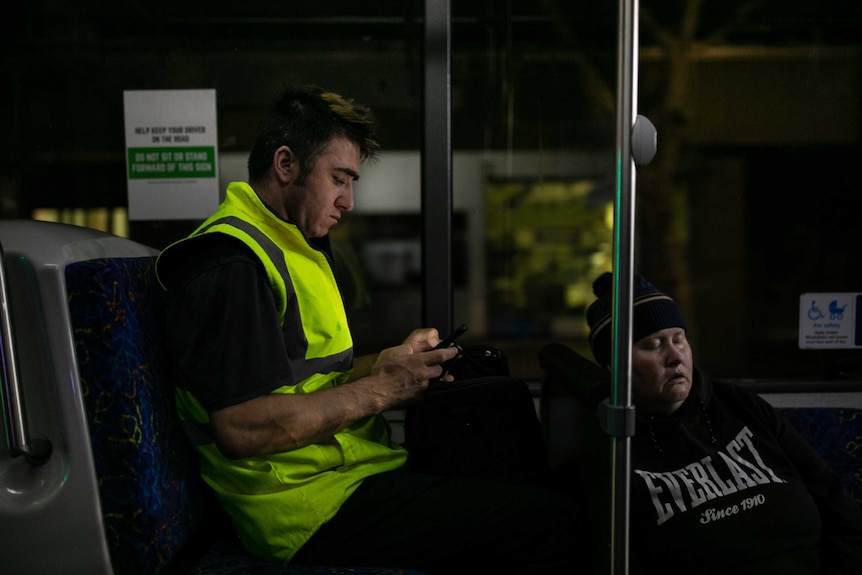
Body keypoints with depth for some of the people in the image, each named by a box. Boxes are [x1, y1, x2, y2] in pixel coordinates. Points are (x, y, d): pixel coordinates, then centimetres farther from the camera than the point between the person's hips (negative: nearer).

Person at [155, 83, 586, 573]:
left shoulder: (297, 244, 18)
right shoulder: (232, 264, -16)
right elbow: (241, 428, -24)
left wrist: (392, 362, 7)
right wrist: (380, 390, -18)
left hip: (347, 472, 10)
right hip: (317, 505, -10)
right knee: (554, 523, -16)